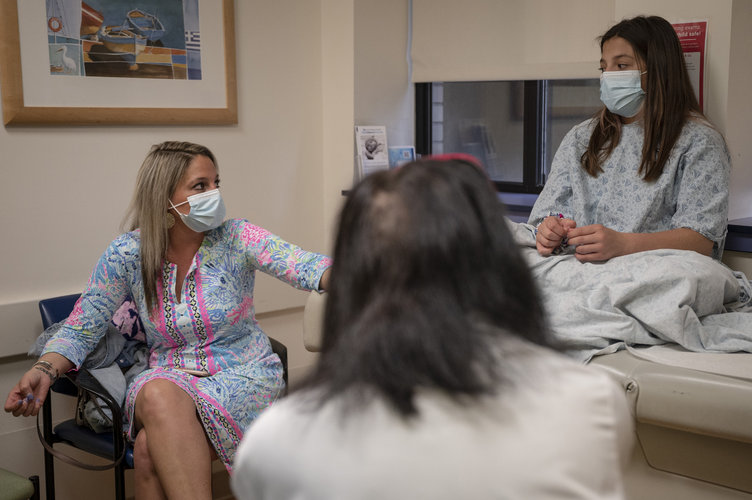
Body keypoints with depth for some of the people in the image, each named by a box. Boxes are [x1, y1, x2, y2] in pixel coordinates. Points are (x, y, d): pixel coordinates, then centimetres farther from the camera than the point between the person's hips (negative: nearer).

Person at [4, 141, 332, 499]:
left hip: (242, 376, -2)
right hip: (168, 377, 2)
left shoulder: (235, 239, -7)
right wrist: (44, 371, -18)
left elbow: (302, 266, -22)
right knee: (159, 394, -35)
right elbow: (80, 330, 1)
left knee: (152, 449, -30)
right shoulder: (127, 254, -3)